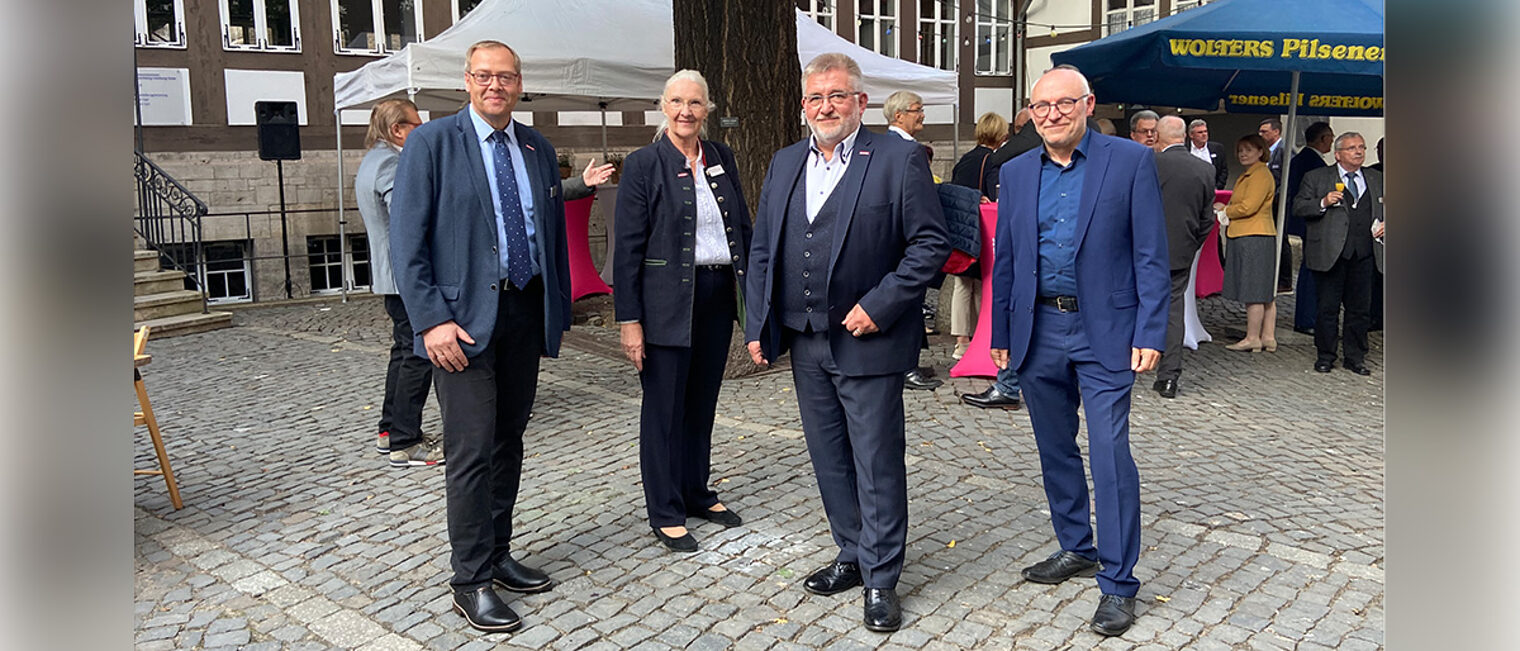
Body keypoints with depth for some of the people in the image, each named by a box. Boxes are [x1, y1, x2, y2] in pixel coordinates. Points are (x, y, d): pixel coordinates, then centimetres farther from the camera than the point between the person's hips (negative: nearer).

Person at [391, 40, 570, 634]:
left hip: (525, 312, 6)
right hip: (464, 317, -5)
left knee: (509, 442, 13)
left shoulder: (538, 150, 12)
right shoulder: (432, 143, -4)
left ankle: (497, 556, 27)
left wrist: (559, 311, 12)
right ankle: (471, 581, 7)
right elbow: (406, 240, -8)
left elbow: (554, 234, 17)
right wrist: (431, 319, -16)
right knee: (472, 450, -5)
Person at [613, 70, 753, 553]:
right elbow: (628, 247, -9)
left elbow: (742, 226, 15)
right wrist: (629, 319, -14)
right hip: (667, 301, -5)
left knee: (703, 400, 16)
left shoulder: (722, 158, 9)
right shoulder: (644, 164, -7)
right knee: (664, 408, 4)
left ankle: (698, 493, 31)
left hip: (718, 295, 6)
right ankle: (664, 512, 15)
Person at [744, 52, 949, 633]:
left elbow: (931, 243, -10)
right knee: (829, 459, 16)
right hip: (805, 342, 6)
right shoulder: (784, 164, 11)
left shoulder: (898, 159, -7)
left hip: (866, 341, -6)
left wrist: (878, 306, -16)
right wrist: (757, 325, 6)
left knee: (877, 464, 3)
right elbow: (762, 250, 13)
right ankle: (852, 555, 33)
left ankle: (880, 579, 17)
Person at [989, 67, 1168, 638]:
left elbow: (1151, 256, -5)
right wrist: (1000, 334, 11)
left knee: (1110, 454, -5)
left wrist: (1150, 333, -11)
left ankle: (1119, 581, 8)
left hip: (1103, 331, -4)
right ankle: (1075, 549, 33)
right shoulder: (1017, 172, 9)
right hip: (1038, 330, 5)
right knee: (1055, 451, 15)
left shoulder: (1131, 161, -3)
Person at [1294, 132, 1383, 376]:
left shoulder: (1376, 179, 16)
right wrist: (1323, 203, -17)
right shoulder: (1317, 178, 4)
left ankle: (1355, 357, 18)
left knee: (1360, 308, 7)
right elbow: (1298, 207, -1)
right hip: (1330, 254, -3)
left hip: (1364, 255, 4)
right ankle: (1325, 356, 13)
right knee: (1328, 308, 2)